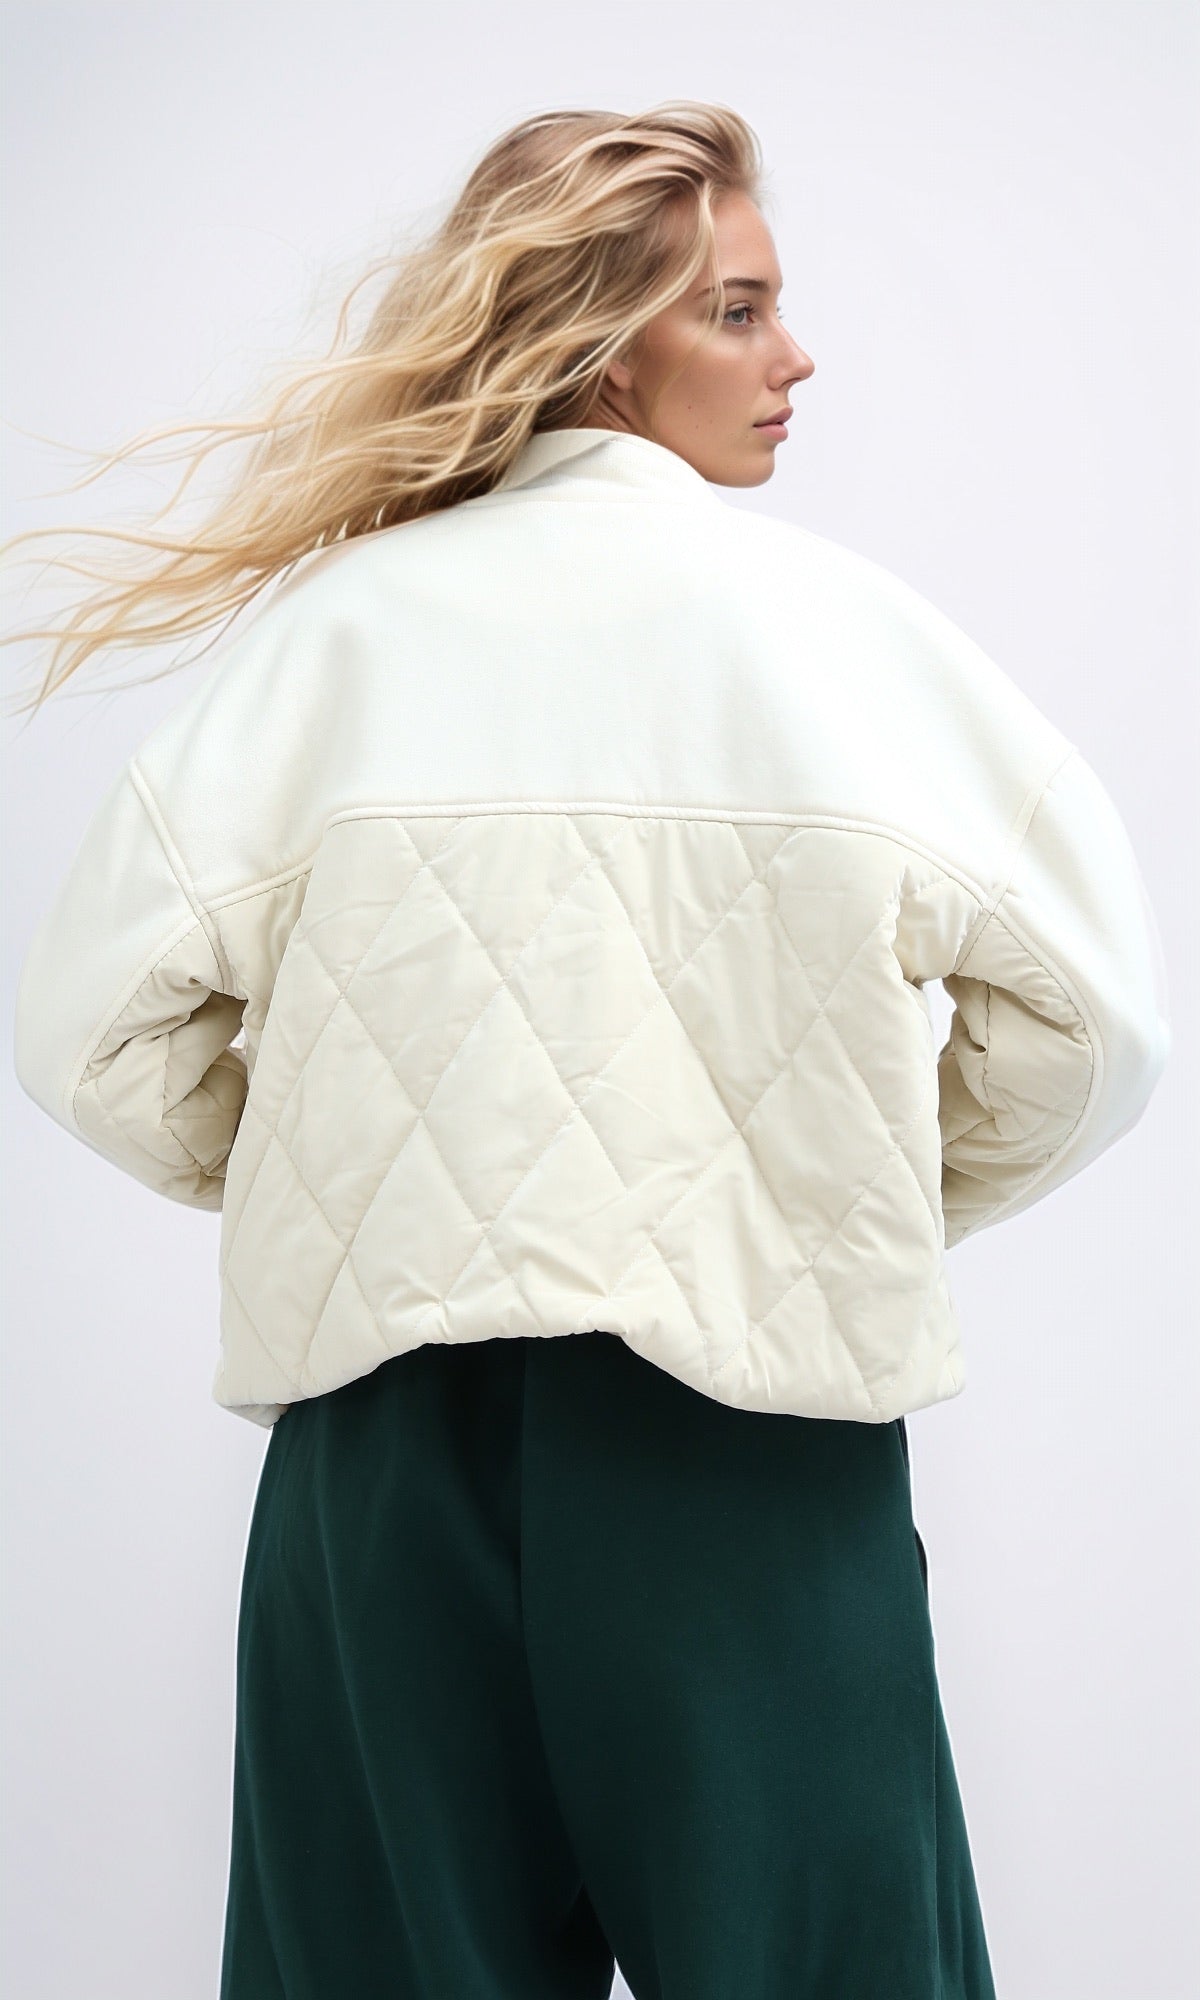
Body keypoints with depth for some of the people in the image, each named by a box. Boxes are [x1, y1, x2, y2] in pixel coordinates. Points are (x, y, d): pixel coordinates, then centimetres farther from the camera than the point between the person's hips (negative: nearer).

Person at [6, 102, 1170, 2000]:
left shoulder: (337, 625, 3)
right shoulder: (825, 612, -1)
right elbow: (1098, 1005, -3)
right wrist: (890, 1207, 13)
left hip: (387, 1418, 3)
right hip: (746, 1422, -2)